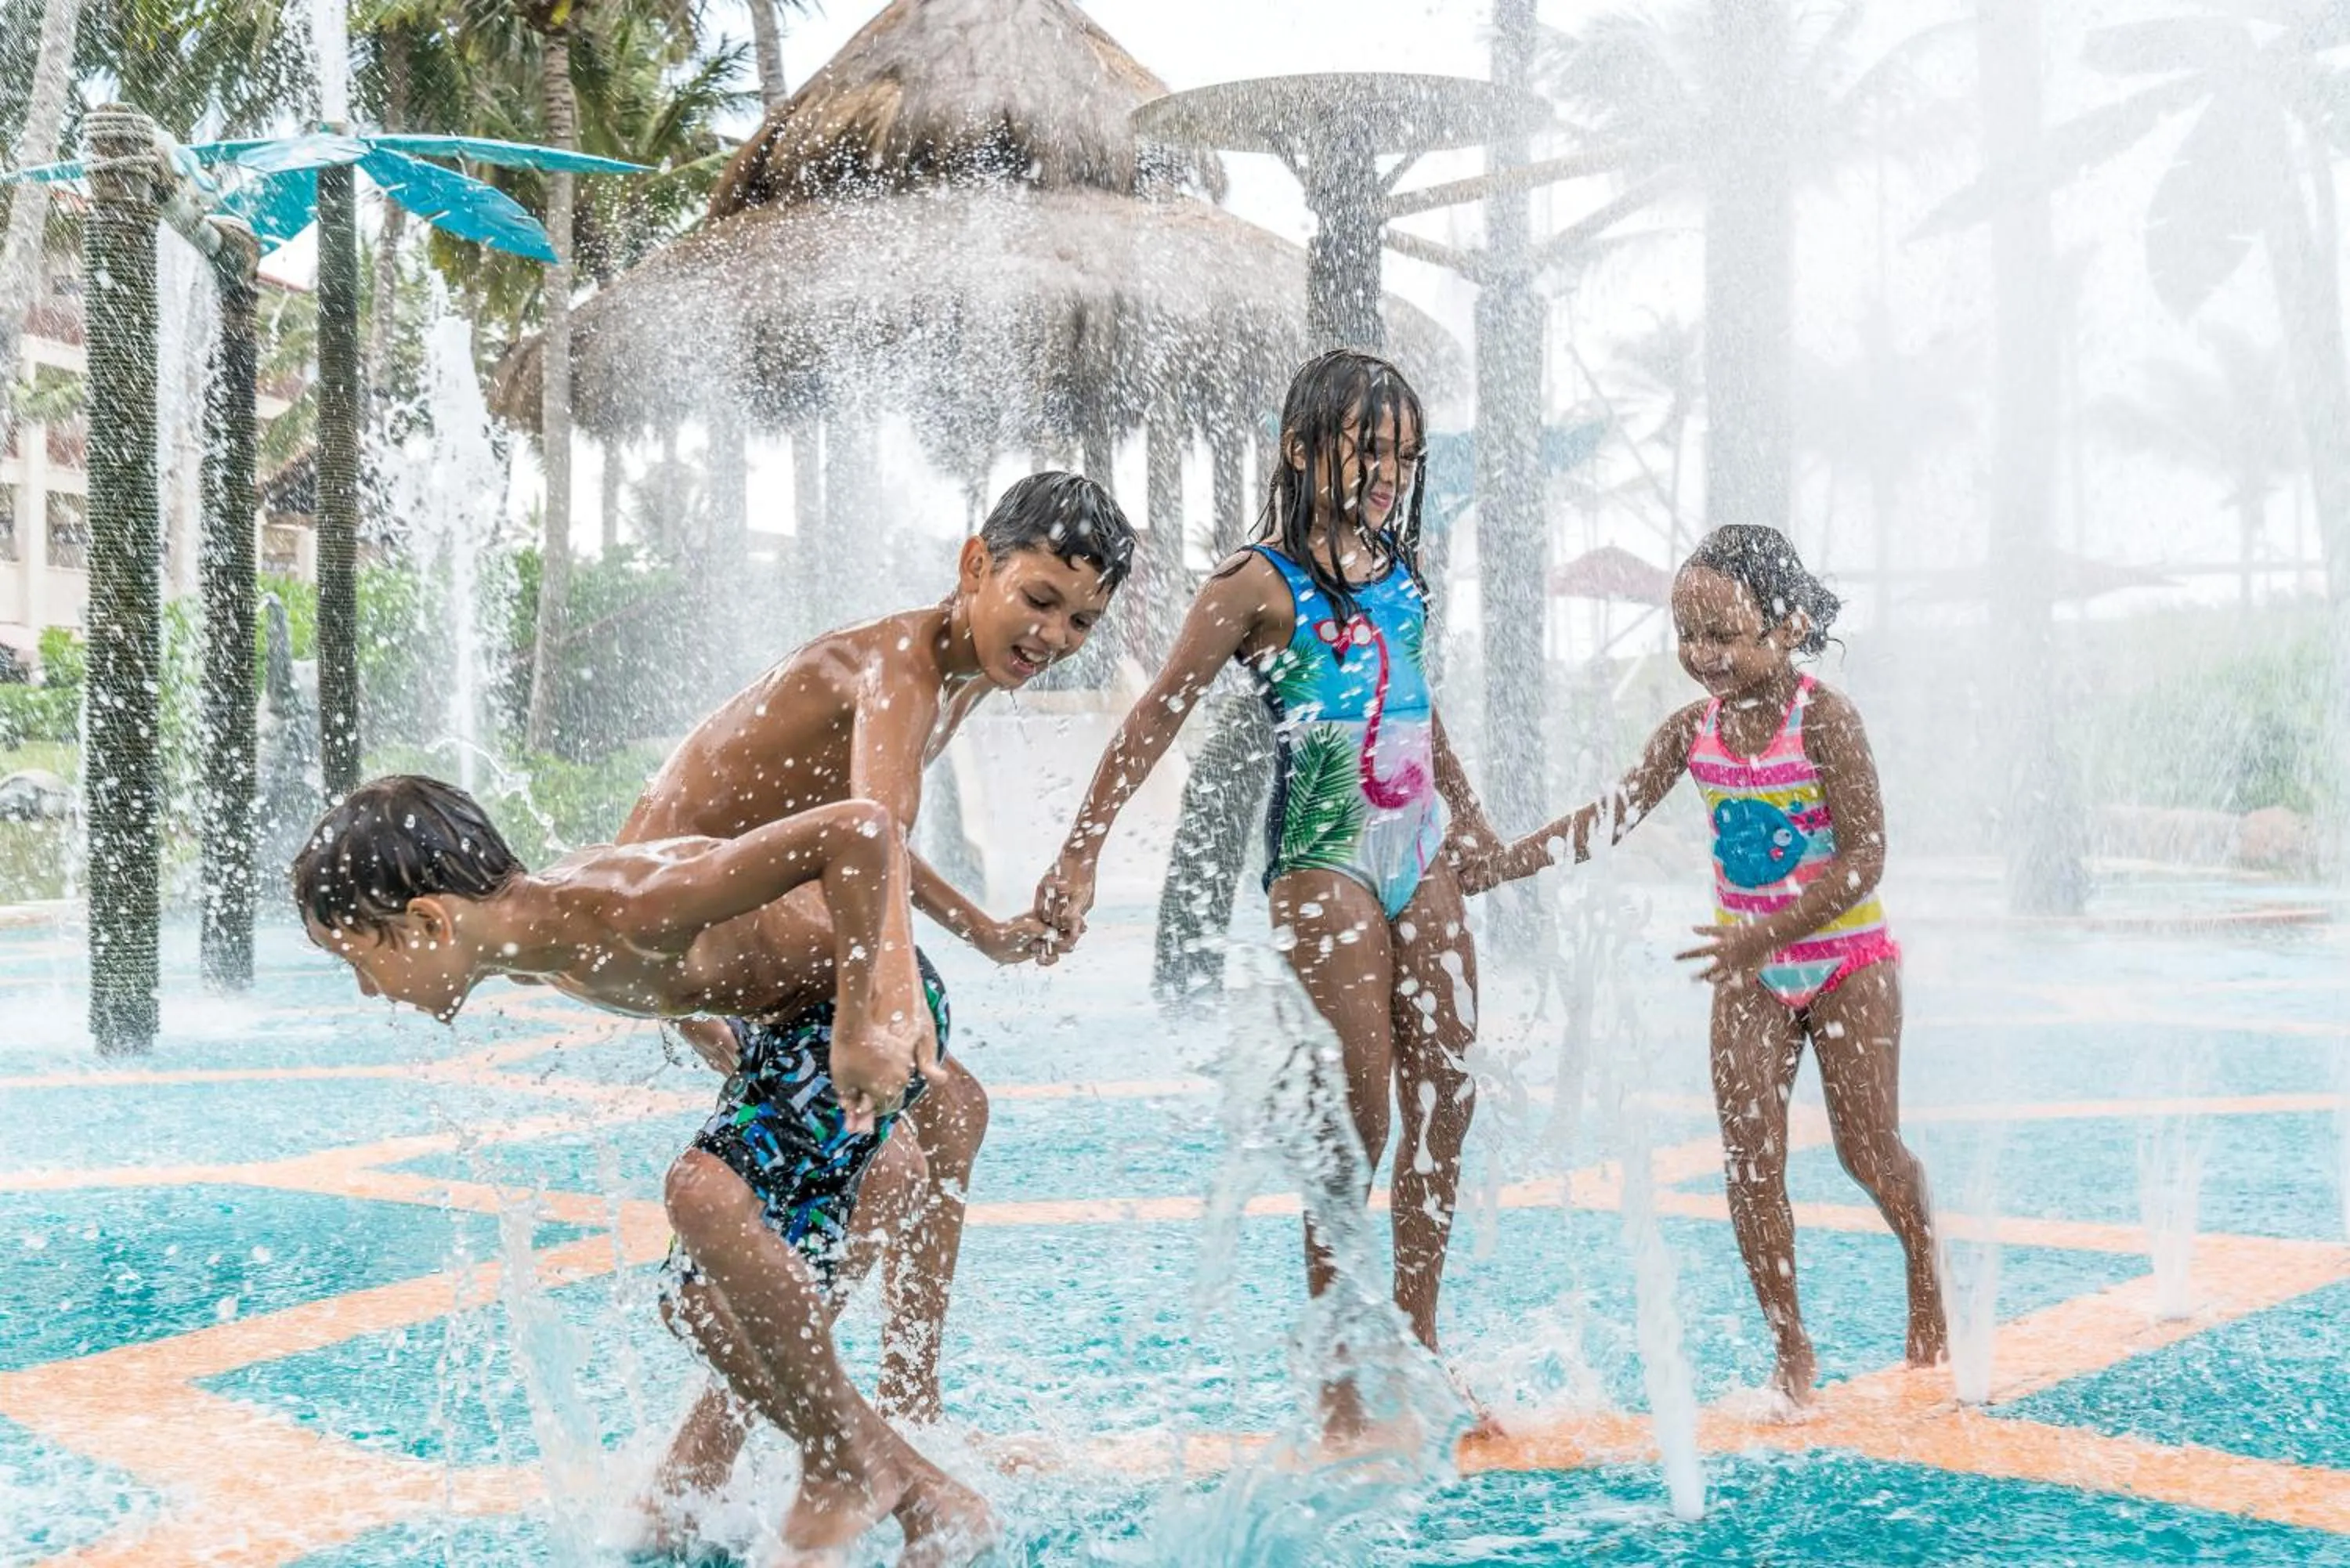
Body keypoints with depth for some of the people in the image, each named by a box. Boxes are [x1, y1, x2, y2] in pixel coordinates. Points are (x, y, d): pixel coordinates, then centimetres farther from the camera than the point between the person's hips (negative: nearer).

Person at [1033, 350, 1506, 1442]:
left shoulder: (1402, 576, 13)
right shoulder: (1262, 584, -7)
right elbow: (1156, 718, -11)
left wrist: (1474, 822, 34)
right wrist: (1080, 854, -17)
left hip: (1420, 855, 7)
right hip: (1325, 861, -7)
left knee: (1445, 1101, 7)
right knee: (1362, 1118, -7)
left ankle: (1418, 1352, 21)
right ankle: (1339, 1391, 5)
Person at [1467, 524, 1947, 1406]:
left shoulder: (1823, 718, -18)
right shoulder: (1695, 730, -2)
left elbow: (1865, 856, -21)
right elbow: (1611, 817, 1)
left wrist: (1767, 935, -29)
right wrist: (1492, 867, -7)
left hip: (1845, 956, -4)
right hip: (1751, 968, 5)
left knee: (1868, 1150, 3)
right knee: (1748, 1161, -2)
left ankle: (1925, 1278, 34)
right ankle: (1791, 1349, 9)